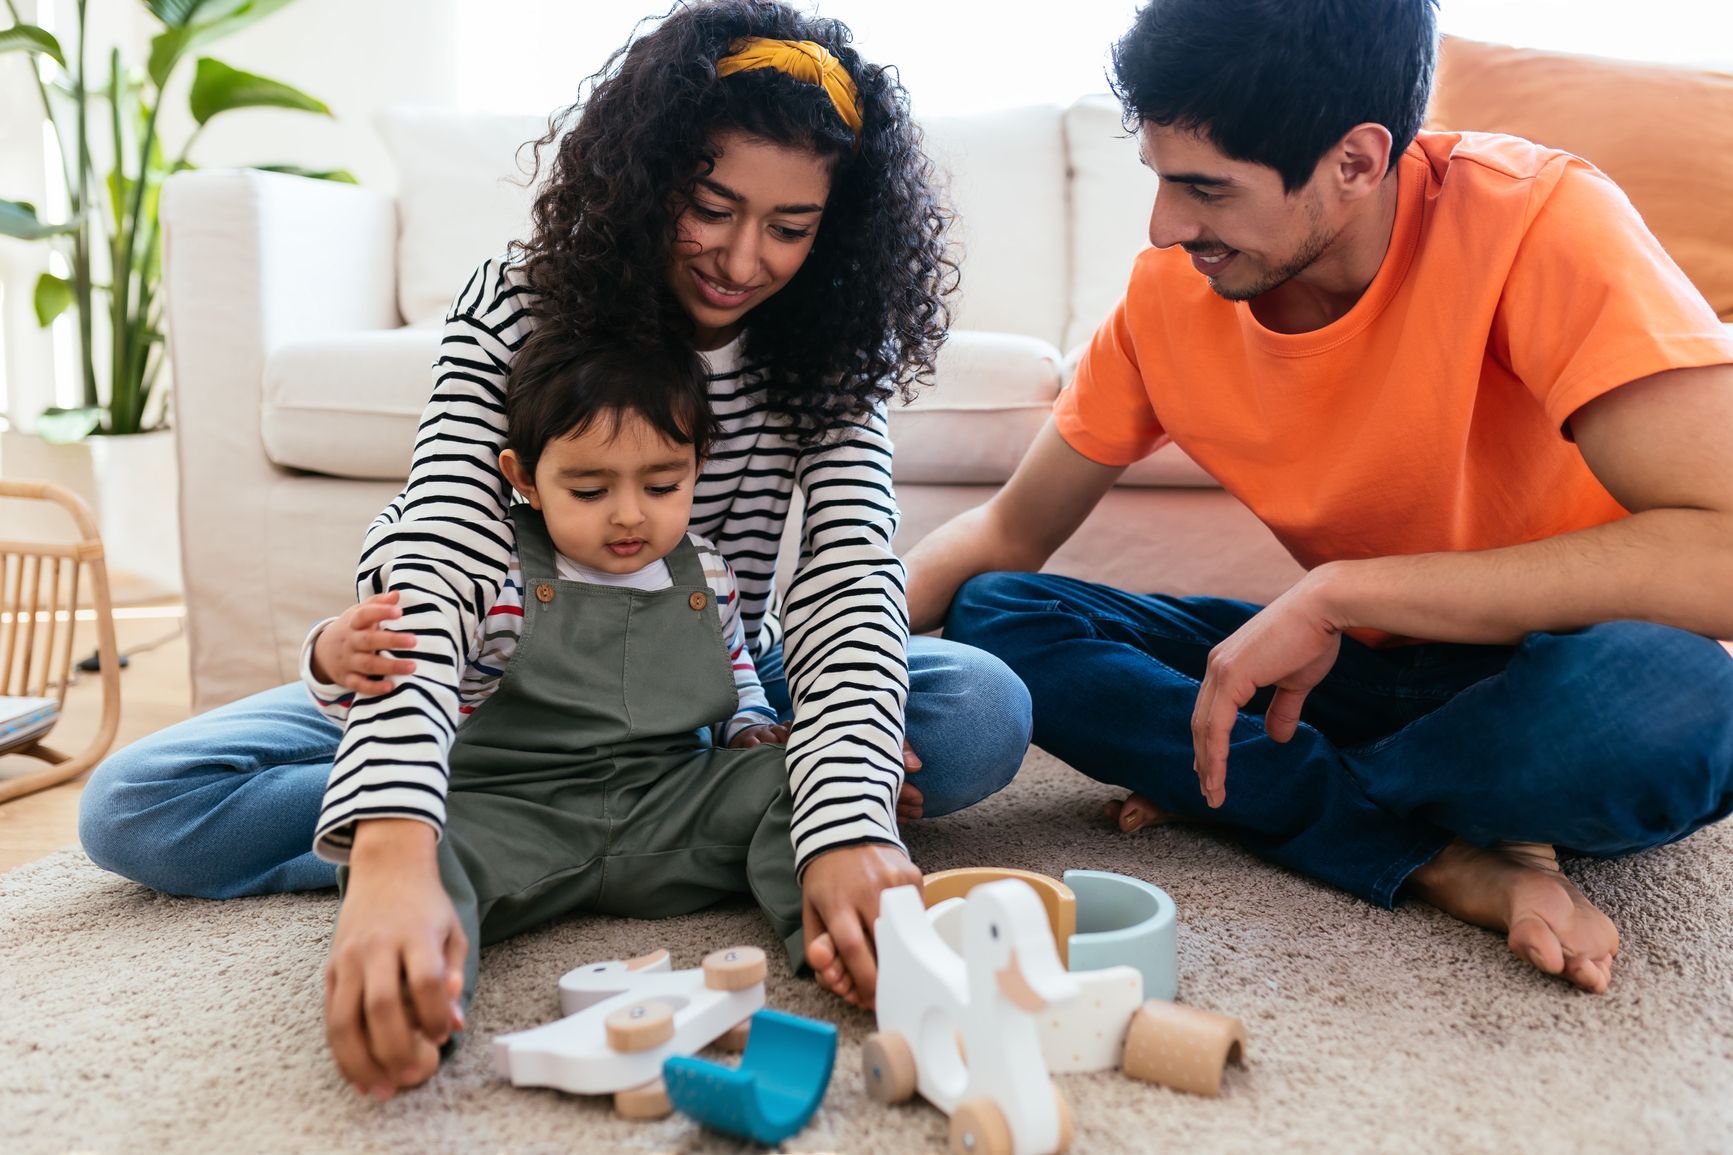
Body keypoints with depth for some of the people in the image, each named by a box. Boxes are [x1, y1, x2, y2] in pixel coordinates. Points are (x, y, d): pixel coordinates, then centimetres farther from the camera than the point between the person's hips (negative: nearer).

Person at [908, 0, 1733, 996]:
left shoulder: (1538, 222, -23)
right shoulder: (1171, 291, -9)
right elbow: (1014, 531, 1)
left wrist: (1339, 590, -33)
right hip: (1361, 665, 5)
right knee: (995, 616, -13)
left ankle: (1243, 792, -14)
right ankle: (1442, 858, -17)